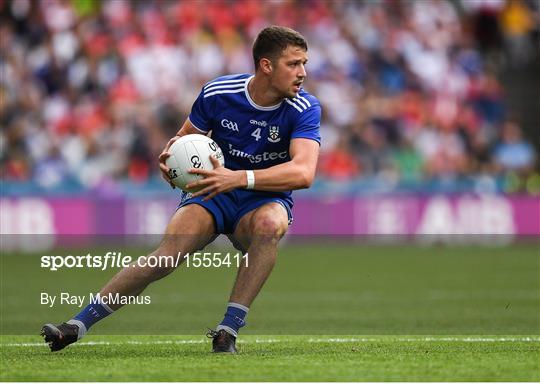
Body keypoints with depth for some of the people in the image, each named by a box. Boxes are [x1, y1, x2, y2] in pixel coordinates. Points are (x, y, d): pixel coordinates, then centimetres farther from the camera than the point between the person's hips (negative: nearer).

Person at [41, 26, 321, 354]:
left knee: (270, 223, -38)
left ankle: (228, 331, -32)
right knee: (169, 252, -26)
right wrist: (173, 150, -16)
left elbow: (303, 172, -30)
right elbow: (186, 136, 10)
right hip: (213, 194, 1)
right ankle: (78, 326, -21)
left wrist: (239, 178, -41)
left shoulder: (305, 108, -14)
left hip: (265, 200, -1)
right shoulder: (218, 93, -8)